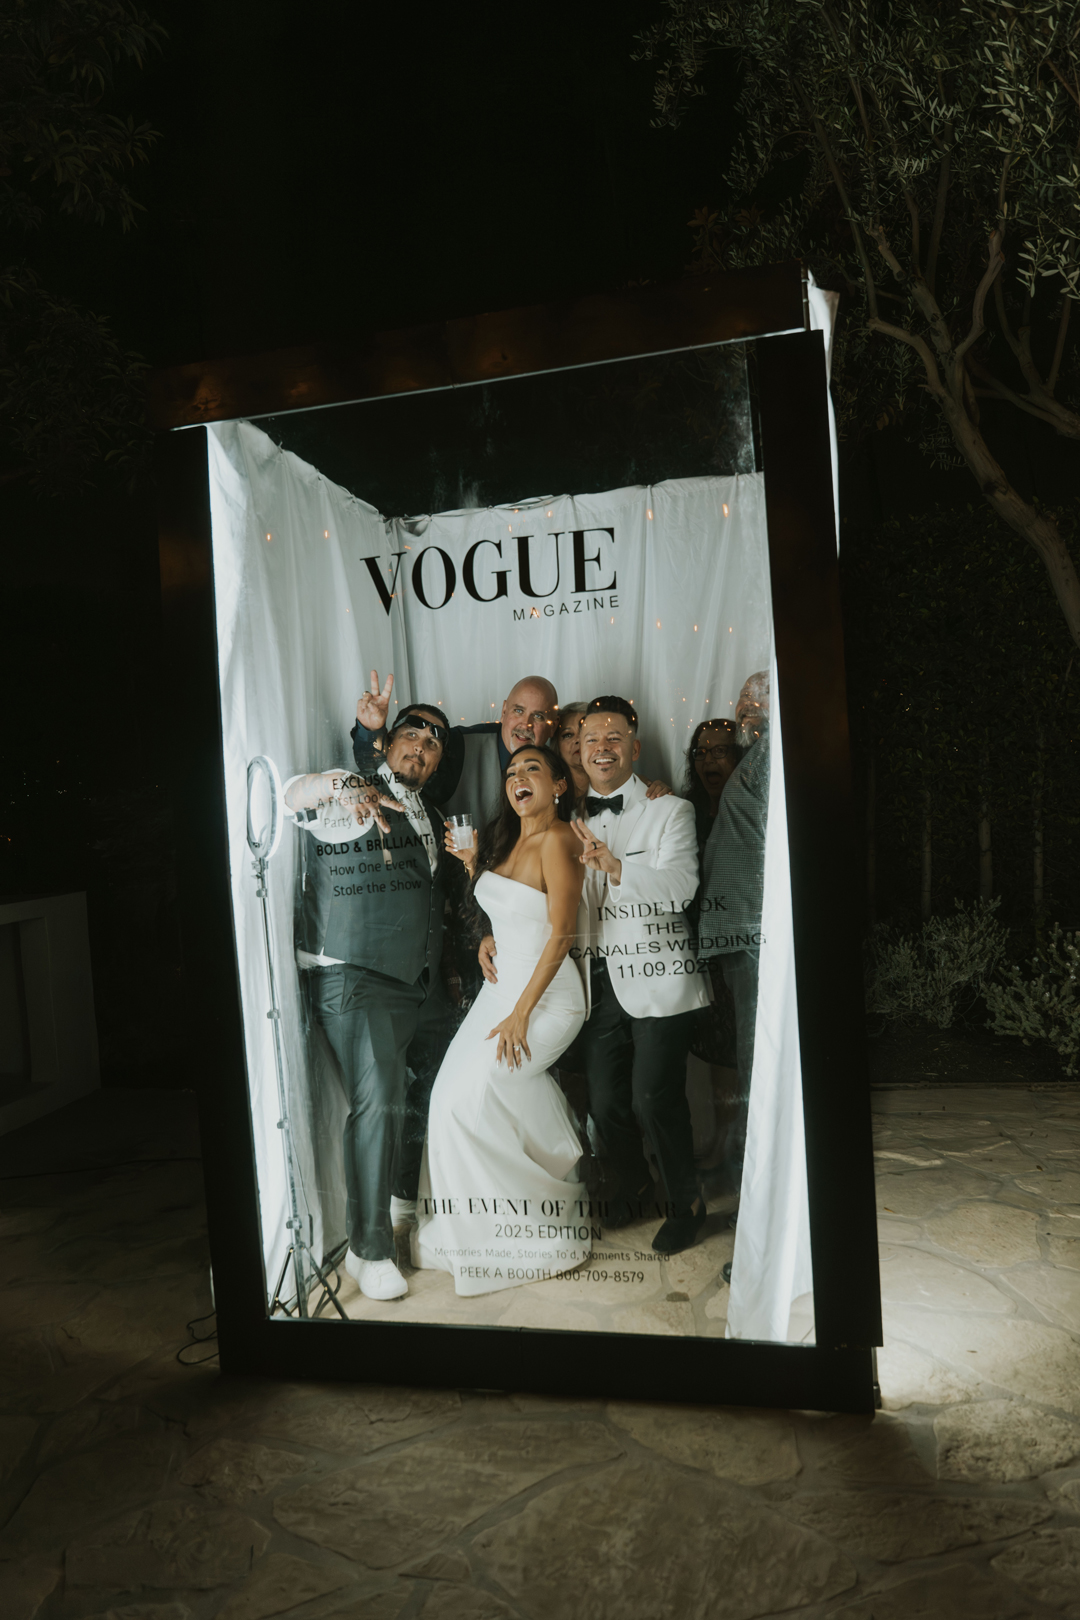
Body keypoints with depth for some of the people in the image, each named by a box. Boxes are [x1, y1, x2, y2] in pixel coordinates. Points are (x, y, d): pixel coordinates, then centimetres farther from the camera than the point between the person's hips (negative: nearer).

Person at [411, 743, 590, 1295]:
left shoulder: (557, 840, -16)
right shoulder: (507, 838, 9)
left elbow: (561, 933, -18)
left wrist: (521, 1014, -18)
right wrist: (471, 860, 8)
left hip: (546, 994, -8)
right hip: (501, 983, 8)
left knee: (468, 1096, -13)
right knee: (455, 1088, -2)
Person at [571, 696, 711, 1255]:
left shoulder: (669, 810, -2)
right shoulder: (575, 821, 12)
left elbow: (680, 886, -17)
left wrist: (614, 866, -30)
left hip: (656, 979, -4)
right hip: (599, 981, 4)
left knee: (654, 1098, -7)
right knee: (604, 1102, 7)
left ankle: (686, 1204, 17)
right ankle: (630, 1188, 34)